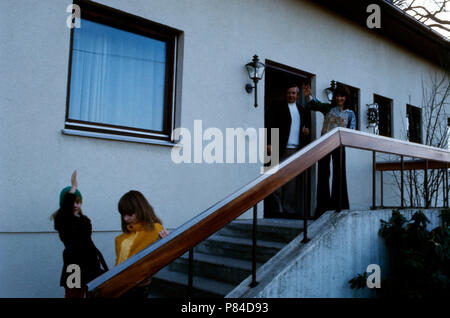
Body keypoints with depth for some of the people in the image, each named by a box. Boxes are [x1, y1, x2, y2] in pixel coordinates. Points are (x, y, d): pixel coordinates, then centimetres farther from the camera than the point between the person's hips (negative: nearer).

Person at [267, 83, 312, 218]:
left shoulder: (303, 110, 20)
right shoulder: (277, 108, 6)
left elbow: (307, 125, 27)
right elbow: (271, 126, -1)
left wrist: (307, 130, 4)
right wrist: (270, 144, -10)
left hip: (298, 150, 4)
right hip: (282, 149, -4)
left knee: (294, 181, 3)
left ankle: (290, 209, 8)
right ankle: (279, 208, 2)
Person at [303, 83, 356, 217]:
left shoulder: (350, 113, 11)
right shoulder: (328, 108, 9)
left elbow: (352, 131, 4)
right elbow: (312, 105, 3)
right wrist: (308, 96, -16)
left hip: (339, 145, 1)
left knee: (339, 174, 3)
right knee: (323, 173, 1)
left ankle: (339, 205, 13)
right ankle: (323, 206, 9)